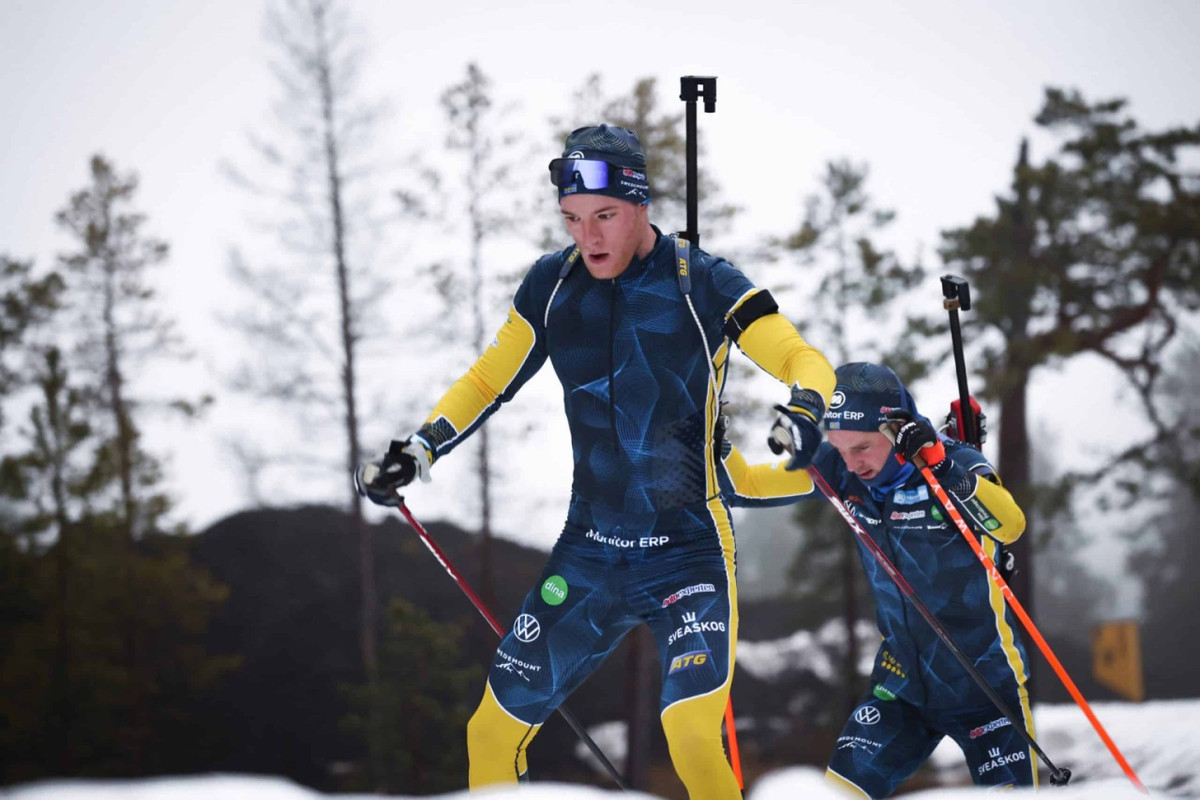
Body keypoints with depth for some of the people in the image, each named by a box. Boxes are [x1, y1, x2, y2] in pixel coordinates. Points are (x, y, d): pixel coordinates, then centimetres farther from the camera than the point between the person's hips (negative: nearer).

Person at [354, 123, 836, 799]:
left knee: (692, 734, -26)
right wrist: (420, 449, 3)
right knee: (493, 731, 7)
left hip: (690, 552, -5)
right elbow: (491, 380, 15)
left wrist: (804, 411, -33)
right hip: (588, 555, 5)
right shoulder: (552, 285, 2)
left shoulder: (704, 284, -10)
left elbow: (805, 361, -11)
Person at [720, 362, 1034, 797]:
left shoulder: (956, 467, -20)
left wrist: (940, 466, -45)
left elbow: (1011, 525, -37)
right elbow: (746, 484, -1)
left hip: (985, 683, -4)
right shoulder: (838, 470, -8)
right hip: (904, 681, 4)